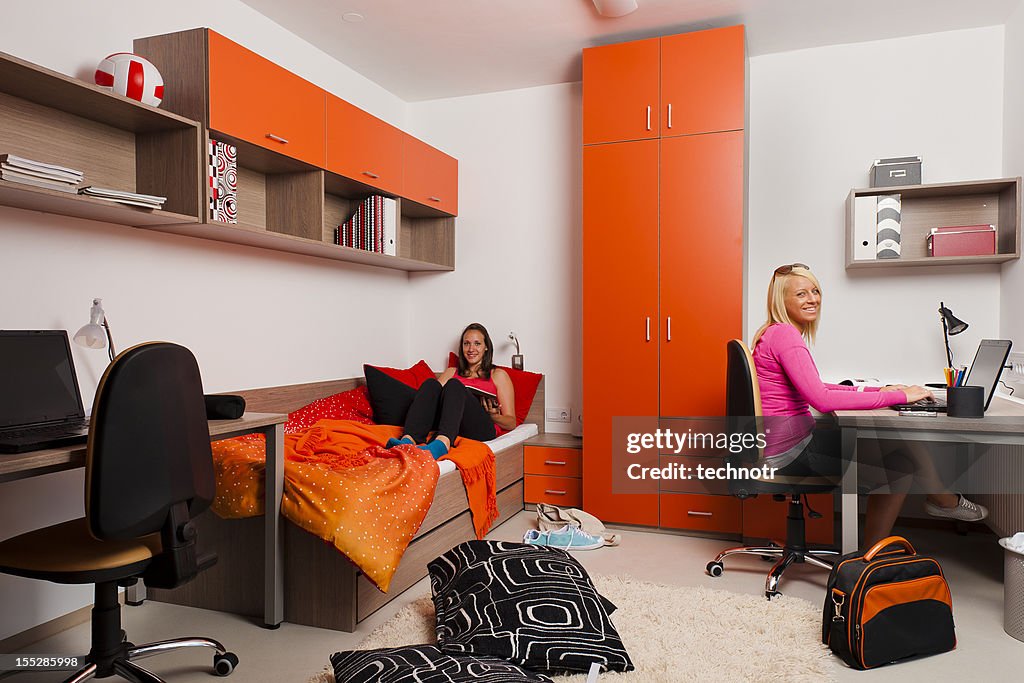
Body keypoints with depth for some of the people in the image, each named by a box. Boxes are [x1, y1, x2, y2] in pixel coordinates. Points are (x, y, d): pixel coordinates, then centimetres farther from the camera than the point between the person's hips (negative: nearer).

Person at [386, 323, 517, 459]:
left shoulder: (498, 375, 22)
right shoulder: (451, 373, 33)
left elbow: (511, 423, 16)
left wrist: (493, 415, -6)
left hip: (482, 429, -3)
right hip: (447, 426, 3)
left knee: (454, 385, -29)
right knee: (431, 384, -23)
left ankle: (441, 444, -59)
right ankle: (408, 440, -49)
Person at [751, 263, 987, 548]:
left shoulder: (779, 333, 12)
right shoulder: (784, 334, -18)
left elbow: (813, 389, 19)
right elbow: (821, 399, -26)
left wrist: (875, 390, 11)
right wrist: (897, 396, -20)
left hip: (796, 439, 9)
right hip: (790, 451, -9)